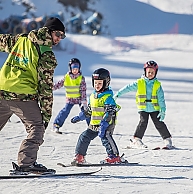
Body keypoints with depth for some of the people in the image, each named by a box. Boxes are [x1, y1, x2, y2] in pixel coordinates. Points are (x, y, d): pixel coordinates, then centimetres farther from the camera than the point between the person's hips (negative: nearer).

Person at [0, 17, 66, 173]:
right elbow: (46, 87, -8)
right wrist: (47, 114, -4)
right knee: (37, 128, 4)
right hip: (23, 96, -6)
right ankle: (26, 162, -10)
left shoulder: (20, 40, 10)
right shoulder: (47, 56, -7)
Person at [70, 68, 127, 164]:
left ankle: (114, 157, -23)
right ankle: (79, 156, 22)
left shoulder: (108, 97, -13)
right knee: (84, 137, 10)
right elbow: (89, 110, 26)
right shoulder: (93, 96, 12)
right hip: (94, 124, 8)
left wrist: (103, 125, -29)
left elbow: (109, 113, -21)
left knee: (105, 137, -26)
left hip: (107, 124, -8)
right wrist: (79, 117, 25)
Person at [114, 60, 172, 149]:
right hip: (143, 108, -1)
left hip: (154, 108, 1)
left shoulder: (157, 85, 1)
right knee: (143, 122, -15)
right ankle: (136, 140, -9)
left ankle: (168, 140, 11)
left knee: (159, 123, -2)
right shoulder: (139, 83, 0)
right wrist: (117, 94, -1)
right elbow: (128, 88, 3)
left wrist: (163, 111, -9)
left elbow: (161, 99, -2)